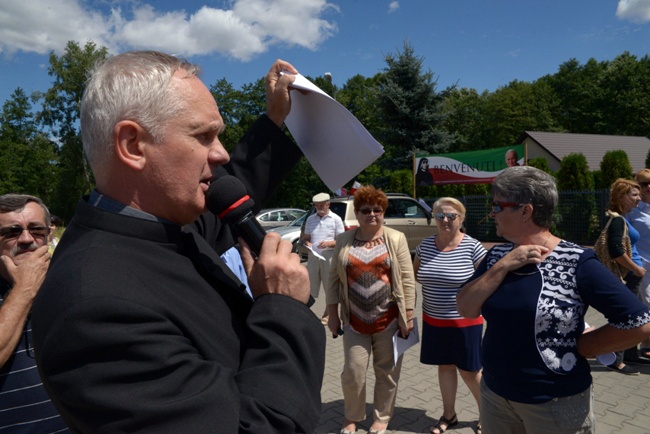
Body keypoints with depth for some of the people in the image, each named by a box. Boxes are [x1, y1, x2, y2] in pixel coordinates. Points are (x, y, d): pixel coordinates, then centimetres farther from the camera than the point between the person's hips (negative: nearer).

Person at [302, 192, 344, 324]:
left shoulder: (336, 219, 1)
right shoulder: (310, 219, 13)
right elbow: (305, 238, 17)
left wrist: (328, 243, -17)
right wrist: (307, 243, -6)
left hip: (329, 256, -3)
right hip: (313, 256, 3)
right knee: (309, 287, 5)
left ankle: (327, 315, 17)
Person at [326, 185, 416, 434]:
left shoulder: (396, 239, -3)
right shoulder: (344, 241, 2)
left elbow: (407, 279, -4)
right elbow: (334, 279, 4)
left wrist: (408, 315, -6)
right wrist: (333, 314, 2)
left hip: (388, 320, -1)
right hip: (355, 321, 1)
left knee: (387, 372, 12)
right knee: (353, 372, 7)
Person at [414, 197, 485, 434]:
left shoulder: (472, 247, -13)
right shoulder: (425, 245, -1)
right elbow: (415, 273, 14)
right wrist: (432, 279, -1)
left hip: (464, 321, -4)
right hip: (433, 319, 4)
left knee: (469, 371, 9)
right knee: (445, 365, 16)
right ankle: (449, 414, 34)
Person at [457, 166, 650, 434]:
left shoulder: (576, 263, -16)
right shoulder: (497, 255, -1)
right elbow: (466, 309, -8)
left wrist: (577, 347, -9)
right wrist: (503, 265, -17)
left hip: (556, 404, -4)